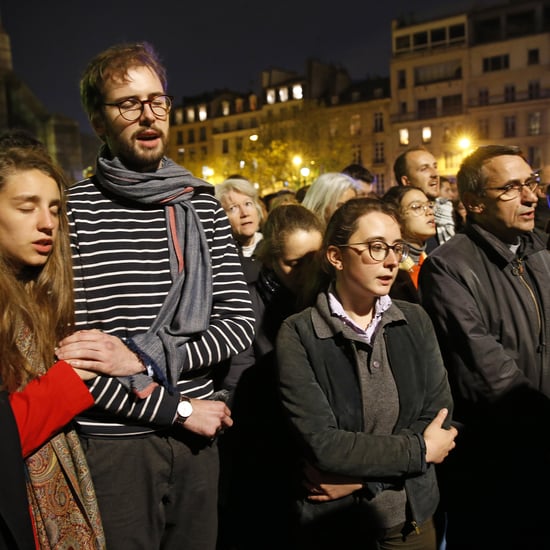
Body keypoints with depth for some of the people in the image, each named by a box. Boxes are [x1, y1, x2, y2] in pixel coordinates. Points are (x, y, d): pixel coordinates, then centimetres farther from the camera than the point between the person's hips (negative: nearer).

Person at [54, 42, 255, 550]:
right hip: (112, 440, -4)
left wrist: (144, 358, -15)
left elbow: (240, 323, -1)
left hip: (196, 436, 4)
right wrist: (176, 408, -12)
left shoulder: (203, 208, 4)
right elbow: (68, 351, -13)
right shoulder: (73, 211, -8)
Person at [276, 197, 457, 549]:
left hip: (414, 515, 3)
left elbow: (440, 413, -7)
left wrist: (360, 475, -17)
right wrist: (420, 450, -14)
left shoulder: (416, 321, -3)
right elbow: (322, 443, -21)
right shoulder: (298, 334, -16)